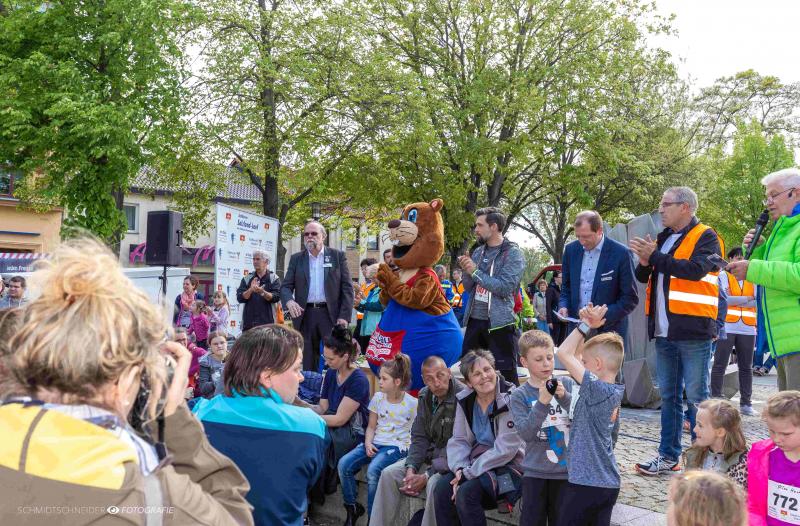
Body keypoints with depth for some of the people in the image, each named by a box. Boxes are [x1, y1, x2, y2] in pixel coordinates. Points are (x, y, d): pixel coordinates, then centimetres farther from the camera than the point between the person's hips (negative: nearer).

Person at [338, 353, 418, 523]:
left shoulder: (412, 404, -7)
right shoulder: (378, 397, 6)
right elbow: (371, 426, 12)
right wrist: (368, 443, -6)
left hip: (397, 446, -5)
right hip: (375, 443, 5)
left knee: (373, 470, -34)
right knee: (344, 464, -18)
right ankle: (352, 508, 3)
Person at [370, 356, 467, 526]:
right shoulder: (425, 396, 2)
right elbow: (419, 437, 5)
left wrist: (427, 475, -22)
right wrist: (411, 468, -12)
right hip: (431, 454, 7)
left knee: (434, 483, -33)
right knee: (389, 473, -7)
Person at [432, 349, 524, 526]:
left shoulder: (510, 400, -16)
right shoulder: (465, 400, 3)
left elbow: (505, 450, -19)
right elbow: (459, 440, 4)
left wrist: (469, 473, -18)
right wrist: (459, 469, -15)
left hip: (508, 466, -5)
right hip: (476, 463, 6)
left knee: (467, 492, -28)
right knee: (442, 487, -18)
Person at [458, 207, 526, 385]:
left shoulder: (513, 253, -7)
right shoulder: (478, 252, 12)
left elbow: (505, 287, -19)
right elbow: (468, 287, 13)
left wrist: (475, 271, -13)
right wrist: (466, 270, -7)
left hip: (499, 323, -6)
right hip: (474, 320, 7)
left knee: (506, 375, 0)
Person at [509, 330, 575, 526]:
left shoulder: (567, 384, 0)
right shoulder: (519, 395, -4)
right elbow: (526, 433, -15)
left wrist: (565, 397, -22)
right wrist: (542, 402, -26)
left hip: (567, 469, 1)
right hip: (535, 472, -1)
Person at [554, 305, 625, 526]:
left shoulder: (596, 390, -20)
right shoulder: (615, 391, 4)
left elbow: (564, 353, -21)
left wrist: (586, 325, -13)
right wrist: (587, 325, 2)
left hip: (585, 482, -8)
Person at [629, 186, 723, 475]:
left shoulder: (705, 237, -4)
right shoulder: (663, 238, 17)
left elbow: (696, 269, -21)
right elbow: (644, 277, 18)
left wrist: (655, 257, -16)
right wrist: (644, 263, -4)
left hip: (693, 331, -7)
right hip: (664, 331, 7)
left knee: (696, 397, -1)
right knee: (668, 396, 13)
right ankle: (669, 456, 22)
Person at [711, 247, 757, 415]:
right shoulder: (722, 276, 4)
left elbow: (757, 302, 3)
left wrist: (734, 301, -9)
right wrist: (747, 299, -5)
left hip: (747, 329, 4)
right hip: (726, 328, -4)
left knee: (746, 367, 7)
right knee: (720, 365, -3)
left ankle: (745, 403, 14)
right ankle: (715, 400, 2)